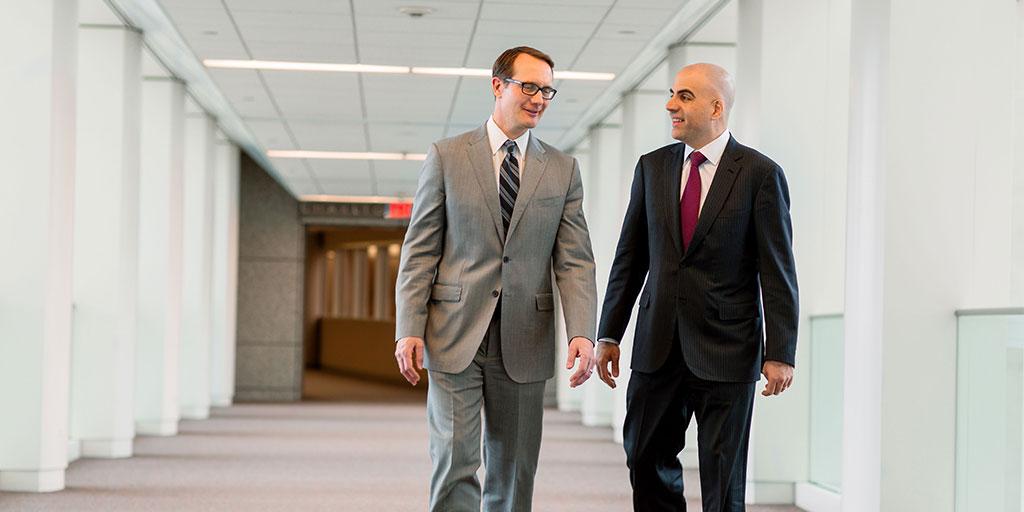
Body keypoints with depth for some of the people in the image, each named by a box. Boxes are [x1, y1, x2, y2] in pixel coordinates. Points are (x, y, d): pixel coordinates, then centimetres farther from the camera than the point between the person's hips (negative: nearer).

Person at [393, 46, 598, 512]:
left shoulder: (563, 170, 8)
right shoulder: (446, 157, 3)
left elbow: (575, 262, 3)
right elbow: (419, 251, 2)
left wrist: (582, 332, -12)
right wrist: (409, 329, -7)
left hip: (524, 344, 2)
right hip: (454, 338, -2)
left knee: (513, 474, 9)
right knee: (455, 463, -7)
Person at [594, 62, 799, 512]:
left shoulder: (760, 174, -6)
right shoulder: (652, 167, 7)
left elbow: (777, 271, -7)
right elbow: (630, 257, 11)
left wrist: (780, 353, -11)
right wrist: (609, 335, 9)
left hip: (726, 348, -4)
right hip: (658, 344, 4)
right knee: (645, 457, 9)